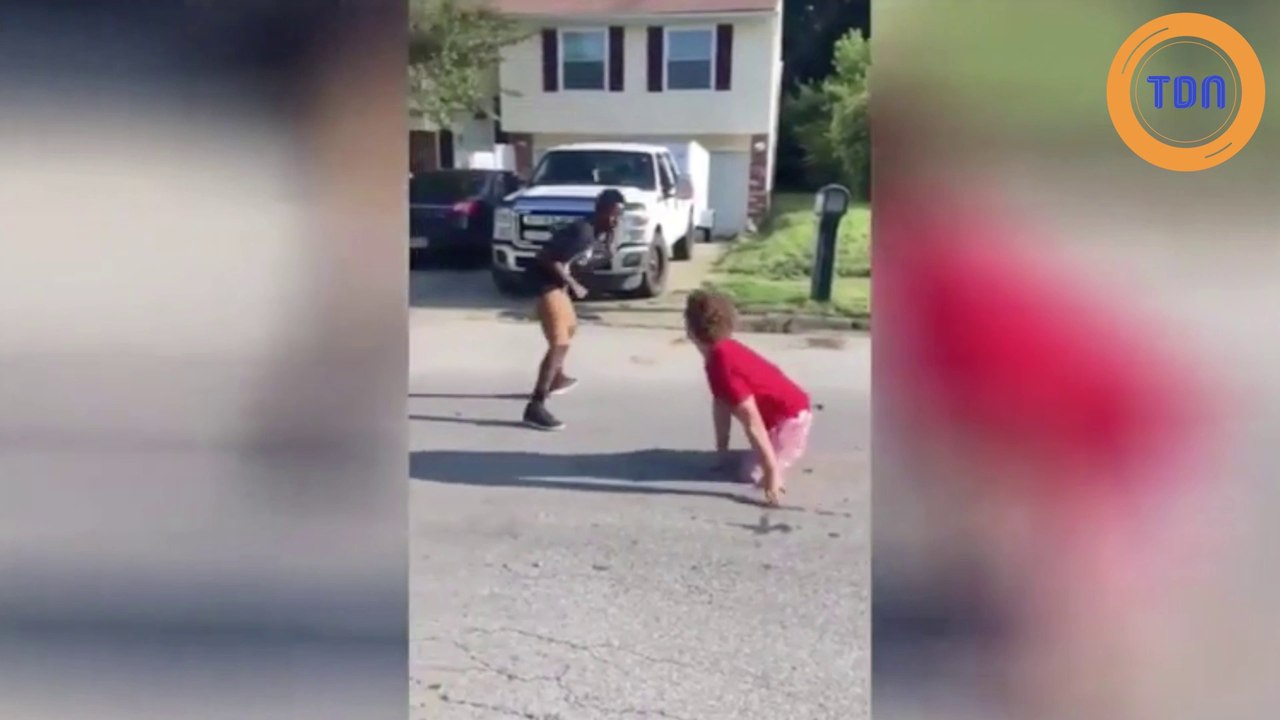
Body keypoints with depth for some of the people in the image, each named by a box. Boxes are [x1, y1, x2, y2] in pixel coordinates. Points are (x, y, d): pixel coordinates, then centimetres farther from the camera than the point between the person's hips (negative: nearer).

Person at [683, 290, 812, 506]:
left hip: (789, 419, -10)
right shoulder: (722, 352, 0)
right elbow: (721, 403, 7)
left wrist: (772, 472, -30)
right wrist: (722, 449, 10)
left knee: (750, 474, -13)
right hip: (787, 412, 10)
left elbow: (752, 422, -31)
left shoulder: (722, 365, -30)